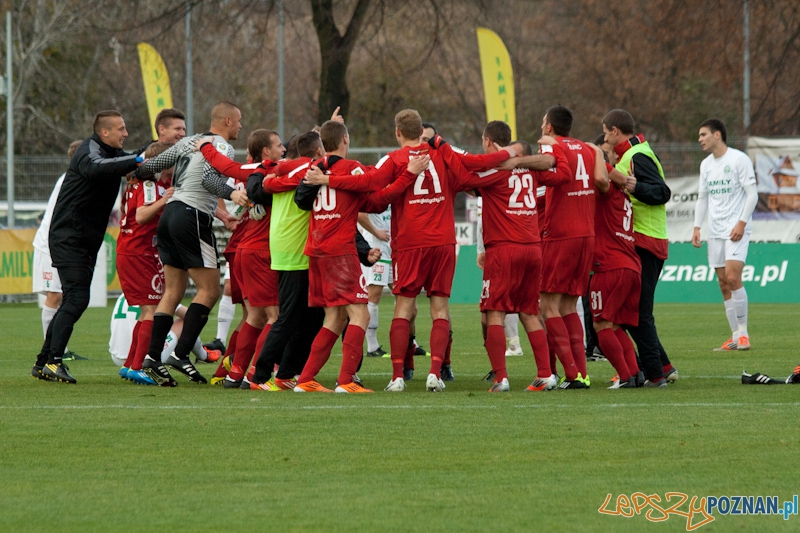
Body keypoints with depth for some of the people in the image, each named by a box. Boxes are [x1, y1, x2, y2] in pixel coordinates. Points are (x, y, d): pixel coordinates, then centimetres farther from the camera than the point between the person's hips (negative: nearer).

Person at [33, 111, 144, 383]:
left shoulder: (114, 154, 14)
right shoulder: (90, 151, -15)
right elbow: (95, 168, -38)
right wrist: (136, 161, -40)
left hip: (87, 241, 10)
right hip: (68, 236, -10)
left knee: (74, 300, 11)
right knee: (77, 298, -18)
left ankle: (44, 362, 16)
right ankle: (53, 361, -19)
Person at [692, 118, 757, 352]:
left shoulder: (739, 159, -7)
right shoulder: (706, 164, 13)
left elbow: (752, 194, -9)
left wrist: (742, 223, -16)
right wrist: (697, 228, 11)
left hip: (736, 229, -7)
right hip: (715, 231, 7)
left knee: (732, 277, -18)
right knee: (723, 284, 3)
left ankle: (743, 333, -11)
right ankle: (735, 337, 6)